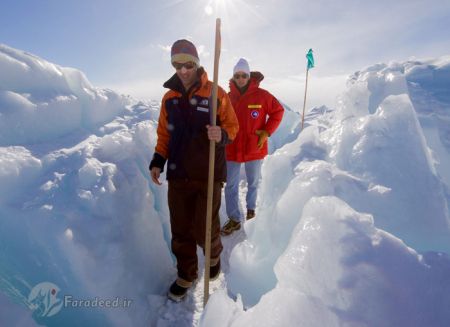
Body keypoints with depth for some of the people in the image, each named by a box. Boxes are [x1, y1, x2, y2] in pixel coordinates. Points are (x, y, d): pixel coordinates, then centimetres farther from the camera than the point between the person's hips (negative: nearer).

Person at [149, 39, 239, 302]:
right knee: (180, 231, 11)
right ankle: (186, 275, 36)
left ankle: (214, 255, 39)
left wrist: (222, 135, -23)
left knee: (205, 230, 2)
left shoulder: (215, 93, -4)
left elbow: (232, 126, 0)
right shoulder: (170, 97, 9)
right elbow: (164, 133, 14)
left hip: (209, 175, -3)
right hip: (178, 176, 4)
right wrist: (158, 161, 1)